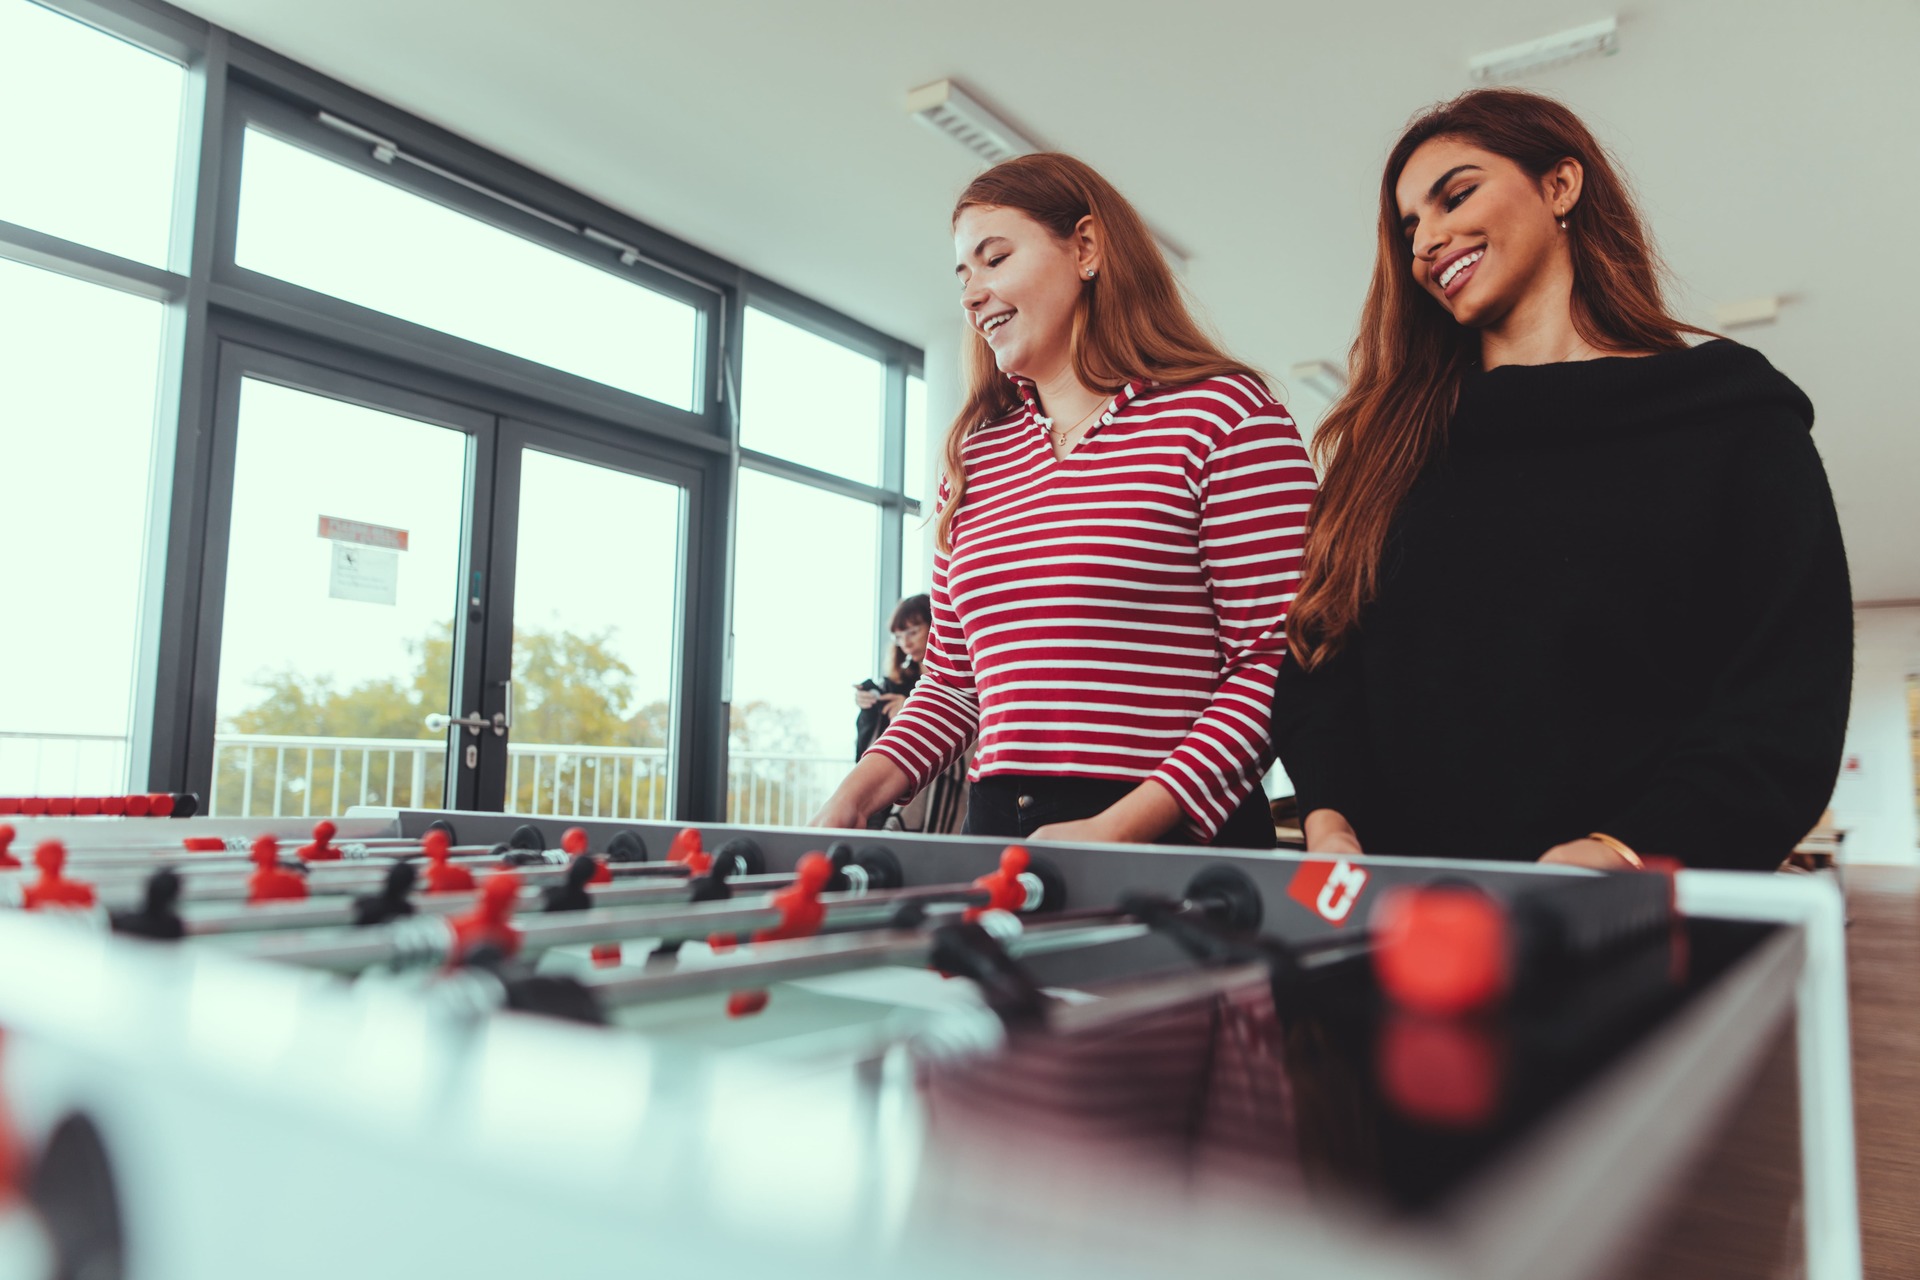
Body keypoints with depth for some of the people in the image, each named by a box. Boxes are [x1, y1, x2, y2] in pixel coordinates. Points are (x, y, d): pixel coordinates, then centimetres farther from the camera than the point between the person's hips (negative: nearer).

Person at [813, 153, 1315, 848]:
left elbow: (1277, 659, -7)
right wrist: (855, 795, 4)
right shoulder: (975, 456, 17)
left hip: (1172, 842, -4)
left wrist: (1119, 828, -15)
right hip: (998, 830, 4)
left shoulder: (1222, 411, 0)